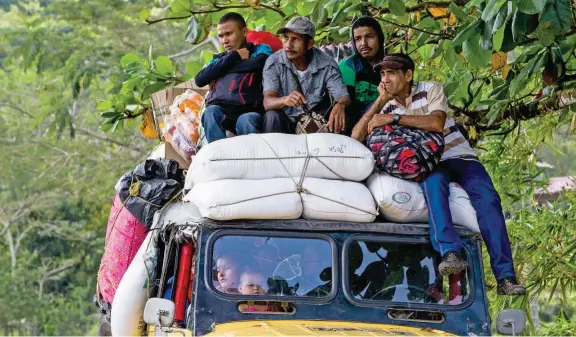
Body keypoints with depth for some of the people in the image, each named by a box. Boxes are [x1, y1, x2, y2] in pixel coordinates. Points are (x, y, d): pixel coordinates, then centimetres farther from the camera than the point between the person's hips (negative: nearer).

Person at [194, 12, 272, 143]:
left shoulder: (261, 50, 20)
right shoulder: (219, 58, 30)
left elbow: (257, 64, -6)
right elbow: (200, 80, 10)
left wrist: (221, 69, 8)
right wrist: (234, 56, 9)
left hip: (250, 111, -3)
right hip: (222, 111, 3)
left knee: (245, 121, -37)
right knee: (211, 112, -32)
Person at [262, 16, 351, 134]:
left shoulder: (327, 65, -8)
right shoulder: (274, 63, -10)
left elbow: (344, 98, -16)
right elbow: (267, 102, -22)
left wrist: (340, 105, -43)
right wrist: (284, 100, -47)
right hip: (286, 122, 0)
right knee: (272, 116, -31)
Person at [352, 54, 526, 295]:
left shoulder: (431, 90, -2)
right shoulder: (386, 107, 9)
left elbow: (436, 123, -22)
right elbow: (356, 137, -3)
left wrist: (395, 118, -27)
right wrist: (380, 100, -6)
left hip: (459, 156, -1)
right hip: (429, 164, 1)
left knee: (487, 198, -26)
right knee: (433, 181, -36)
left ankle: (505, 277, -32)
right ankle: (450, 253, -51)